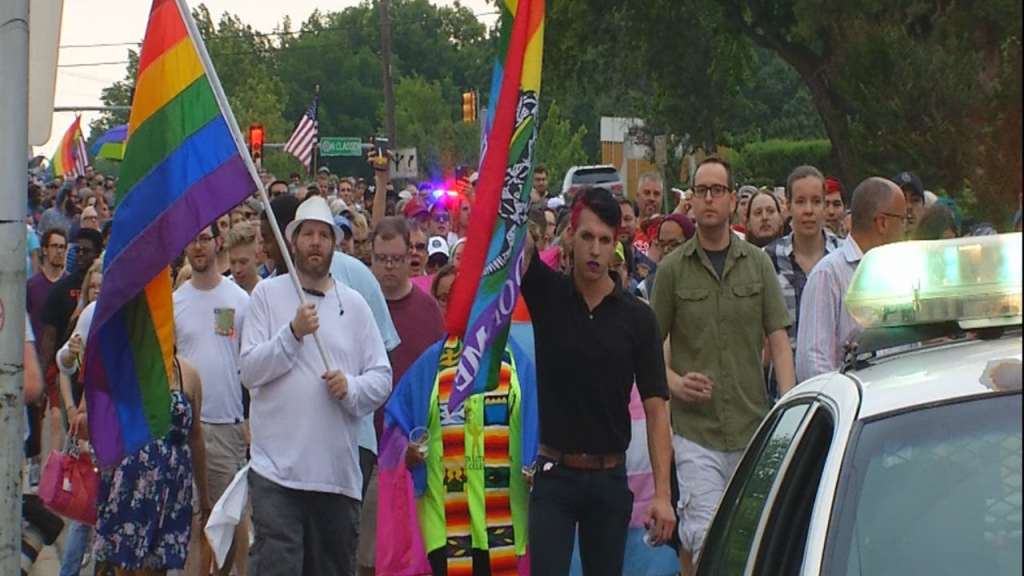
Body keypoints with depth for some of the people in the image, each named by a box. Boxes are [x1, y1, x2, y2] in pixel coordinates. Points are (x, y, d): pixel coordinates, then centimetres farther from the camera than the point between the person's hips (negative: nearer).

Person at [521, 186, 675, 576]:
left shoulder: (637, 317, 0)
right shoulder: (546, 295, 0)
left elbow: (655, 408, -3)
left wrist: (662, 493, -11)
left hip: (611, 480, 1)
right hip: (554, 475, -1)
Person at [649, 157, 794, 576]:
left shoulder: (758, 264, 6)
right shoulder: (672, 269, 2)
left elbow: (778, 339, 3)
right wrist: (675, 382, -13)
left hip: (754, 428, 3)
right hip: (695, 429, -2)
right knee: (705, 538, -11)